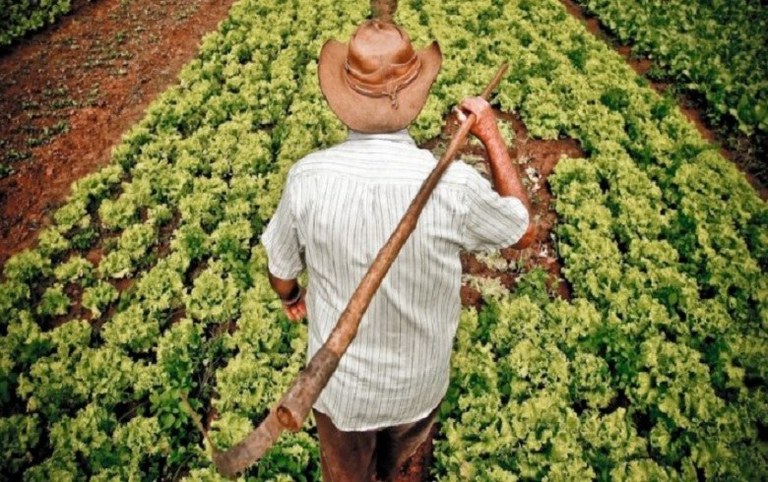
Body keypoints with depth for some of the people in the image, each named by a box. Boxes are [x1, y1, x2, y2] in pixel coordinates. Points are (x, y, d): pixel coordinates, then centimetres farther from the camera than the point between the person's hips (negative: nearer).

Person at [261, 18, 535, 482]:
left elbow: (281, 274, -8)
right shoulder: (452, 184, -28)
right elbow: (525, 231, -7)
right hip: (419, 384, 1)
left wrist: (292, 297, 16)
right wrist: (492, 135, -2)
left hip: (341, 383, 0)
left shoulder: (309, 177, -24)